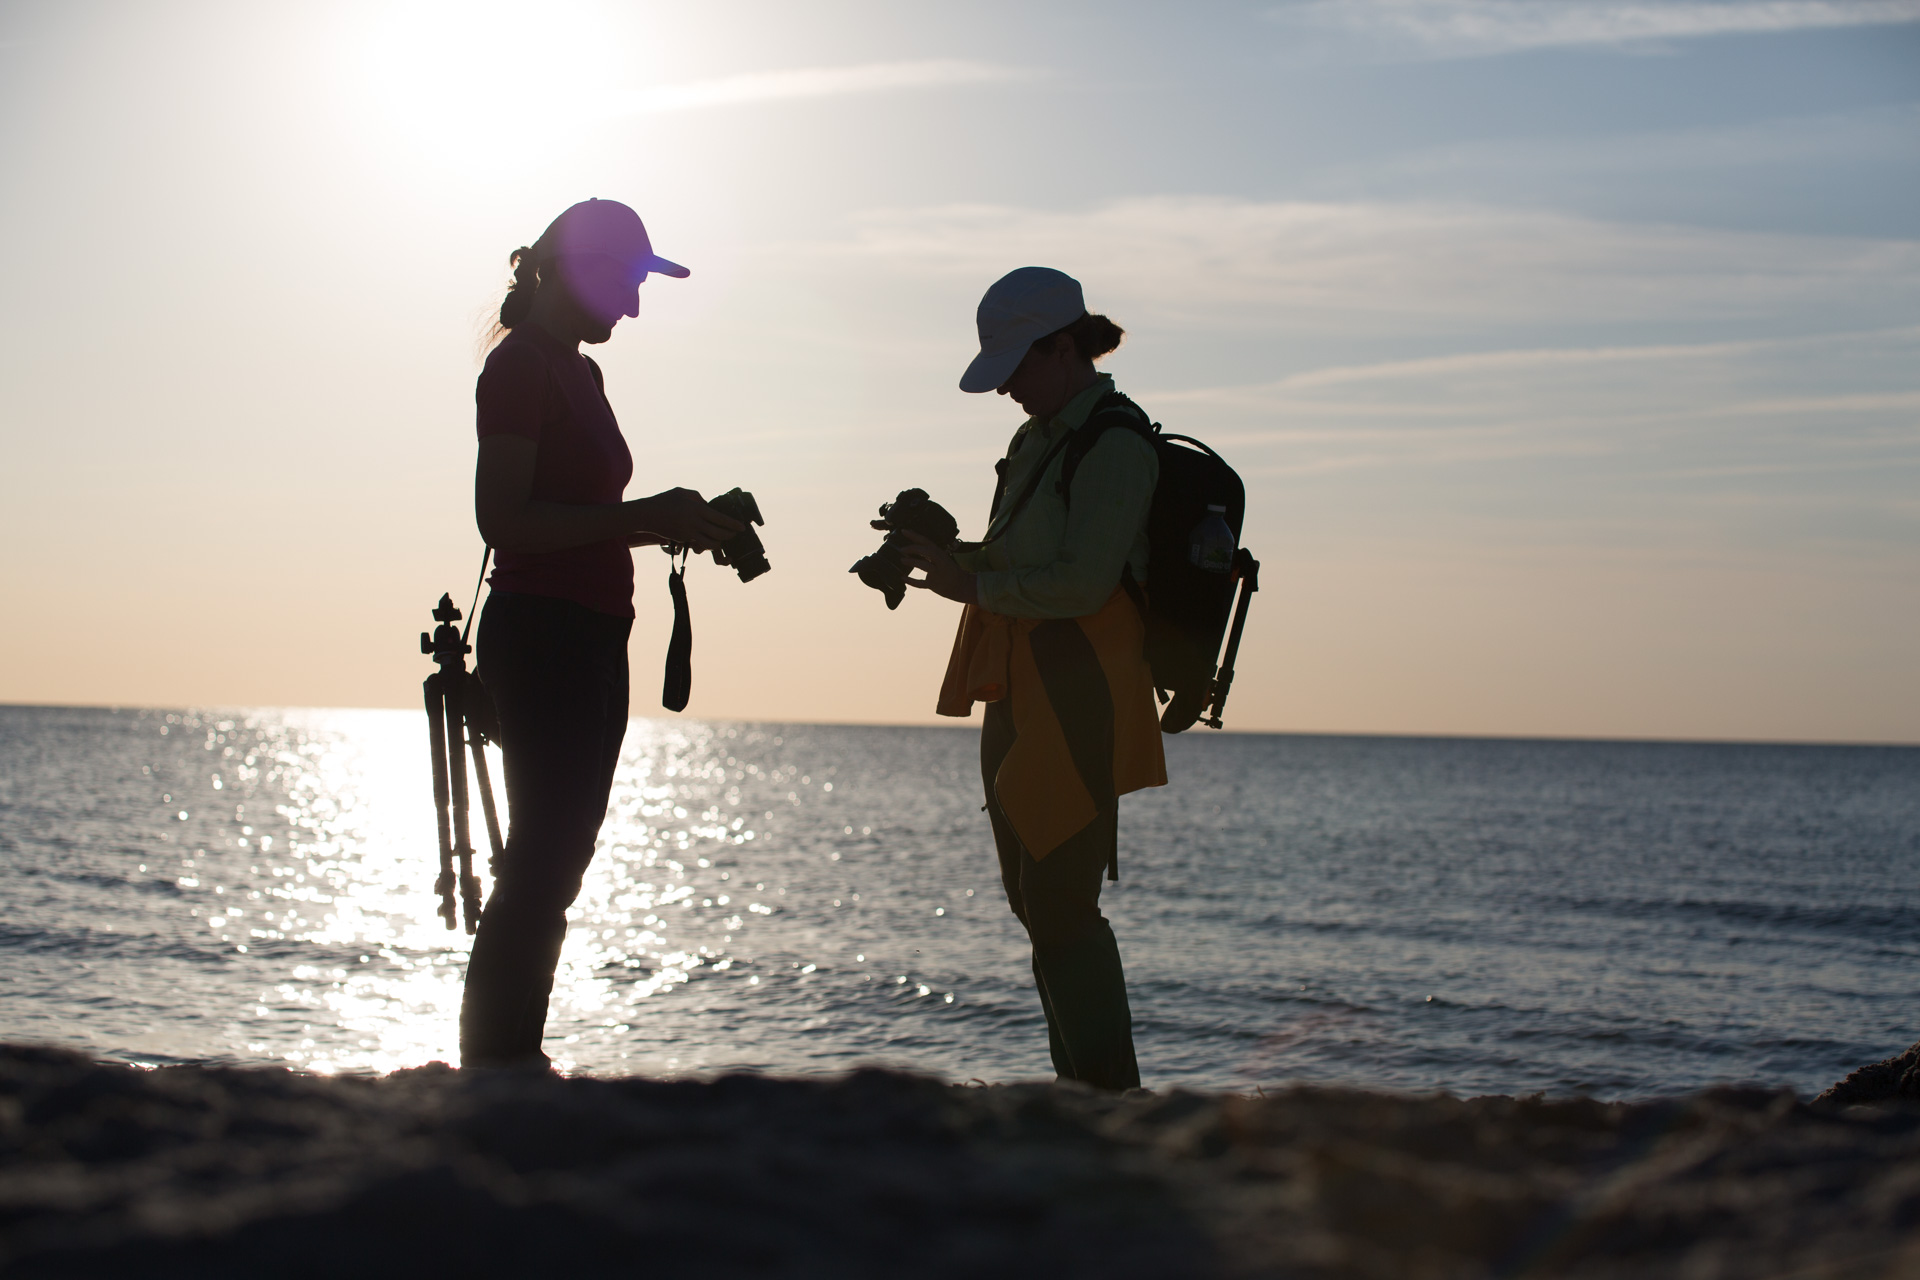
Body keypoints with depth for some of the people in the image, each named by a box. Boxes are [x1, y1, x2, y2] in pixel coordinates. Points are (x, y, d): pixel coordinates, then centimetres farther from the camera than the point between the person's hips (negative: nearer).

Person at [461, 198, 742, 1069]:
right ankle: (494, 1060, -8)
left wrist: (670, 525, 8)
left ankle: (513, 1059, 14)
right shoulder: (519, 367, -10)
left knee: (557, 857, 9)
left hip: (589, 639, 10)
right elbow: (505, 521, -18)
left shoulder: (577, 372, 19)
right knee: (542, 857, -11)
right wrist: (647, 516, -19)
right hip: (540, 632, -10)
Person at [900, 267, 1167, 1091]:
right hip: (1021, 699, 10)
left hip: (1079, 703, -10)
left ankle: (1113, 1098, -6)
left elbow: (1081, 582, -20)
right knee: (1037, 903, 11)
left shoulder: (1114, 446, -12)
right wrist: (950, 554, 5)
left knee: (1059, 906, -11)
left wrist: (973, 584, -14)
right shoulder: (1042, 440, 17)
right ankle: (1081, 1090, 17)